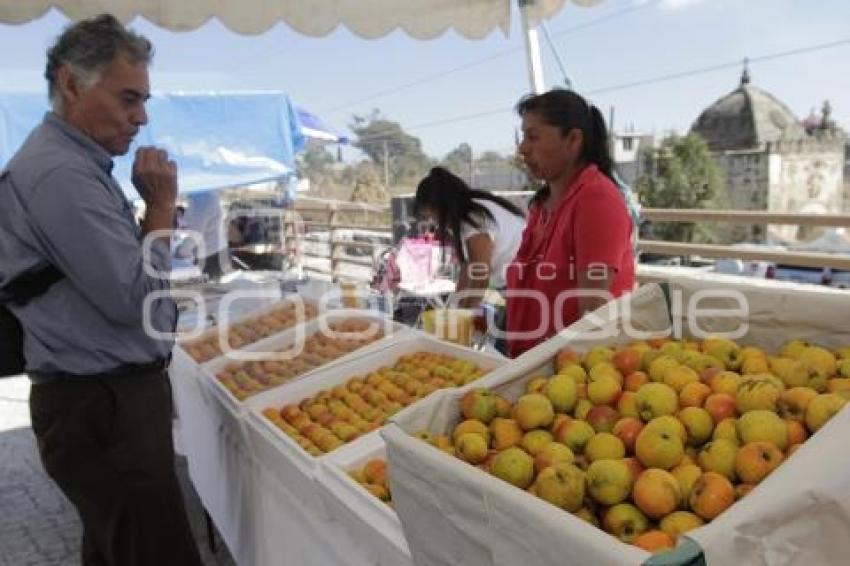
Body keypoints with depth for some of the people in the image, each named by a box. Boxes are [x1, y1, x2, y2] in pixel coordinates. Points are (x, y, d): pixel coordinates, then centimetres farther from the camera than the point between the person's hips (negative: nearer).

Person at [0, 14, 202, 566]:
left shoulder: (73, 164, 14)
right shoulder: (60, 174, -20)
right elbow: (135, 299, -21)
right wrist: (162, 205, -12)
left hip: (106, 399, 10)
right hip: (103, 410, -10)